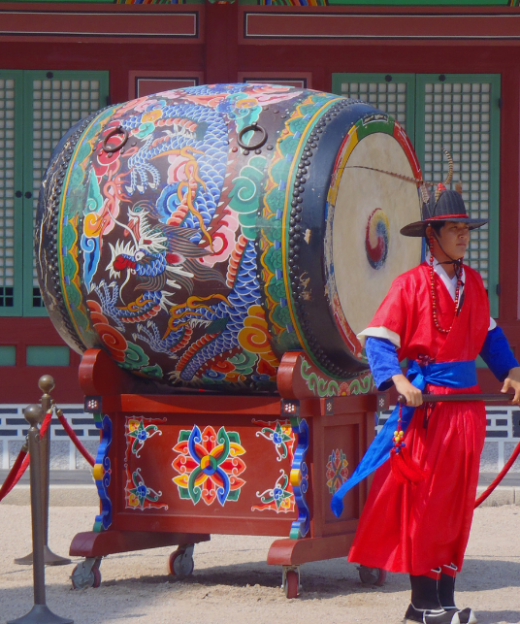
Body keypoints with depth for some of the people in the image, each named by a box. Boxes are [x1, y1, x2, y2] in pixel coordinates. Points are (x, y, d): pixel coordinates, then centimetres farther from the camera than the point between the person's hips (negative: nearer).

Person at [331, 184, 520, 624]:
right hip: (428, 403, -6)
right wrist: (398, 380, -24)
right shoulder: (411, 285, -7)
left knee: (458, 503, 7)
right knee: (425, 501, -5)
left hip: (468, 404, 6)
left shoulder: (473, 283, 12)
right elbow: (378, 339, -10)